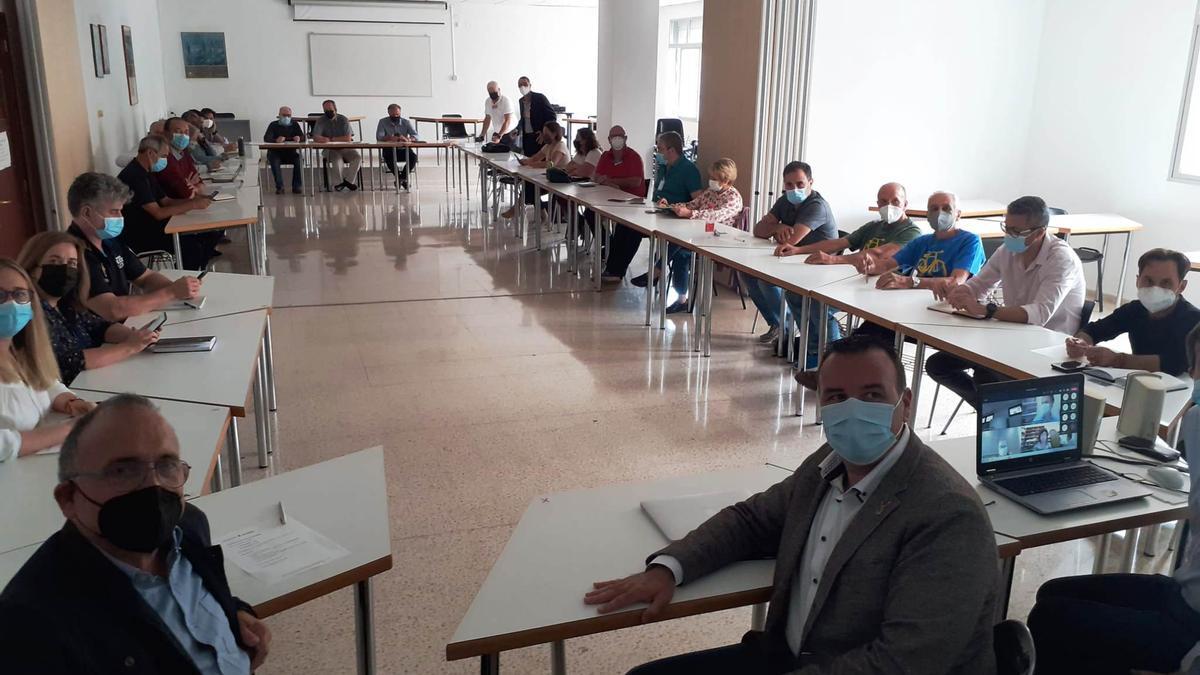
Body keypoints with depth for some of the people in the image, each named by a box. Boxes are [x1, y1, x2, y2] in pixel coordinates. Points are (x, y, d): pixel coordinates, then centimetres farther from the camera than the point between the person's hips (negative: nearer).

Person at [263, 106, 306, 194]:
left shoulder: (295, 124, 11)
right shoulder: (273, 125, 3)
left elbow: (303, 138, 0)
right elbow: (266, 139, -13)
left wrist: (299, 138, -27)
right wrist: (276, 140, -36)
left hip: (291, 152, 2)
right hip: (275, 152, -2)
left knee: (299, 159, -28)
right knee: (274, 160, -34)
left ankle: (297, 186, -23)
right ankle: (279, 186, -29)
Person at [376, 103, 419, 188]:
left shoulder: (406, 122, 3)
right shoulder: (383, 122, 0)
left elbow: (416, 136, -8)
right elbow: (379, 137, -12)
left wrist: (407, 139, -32)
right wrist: (390, 138, -33)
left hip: (404, 149, 1)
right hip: (389, 149, -1)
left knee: (413, 156, -29)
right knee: (388, 156, -35)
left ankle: (402, 177, -12)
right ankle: (401, 177, -16)